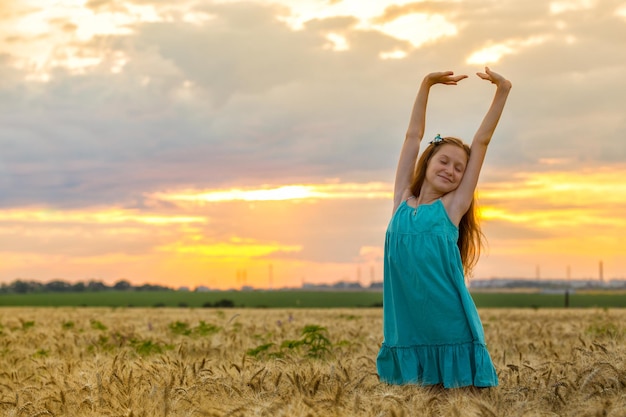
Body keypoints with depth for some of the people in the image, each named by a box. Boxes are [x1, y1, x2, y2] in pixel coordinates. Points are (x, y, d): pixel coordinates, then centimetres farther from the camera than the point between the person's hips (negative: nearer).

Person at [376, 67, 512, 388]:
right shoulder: (402, 202, 10)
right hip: (407, 335, 2)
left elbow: (481, 142, 6)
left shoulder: (452, 207, 5)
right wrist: (426, 86, 15)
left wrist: (502, 92, 8)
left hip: (451, 330, -2)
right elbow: (413, 136, 15)